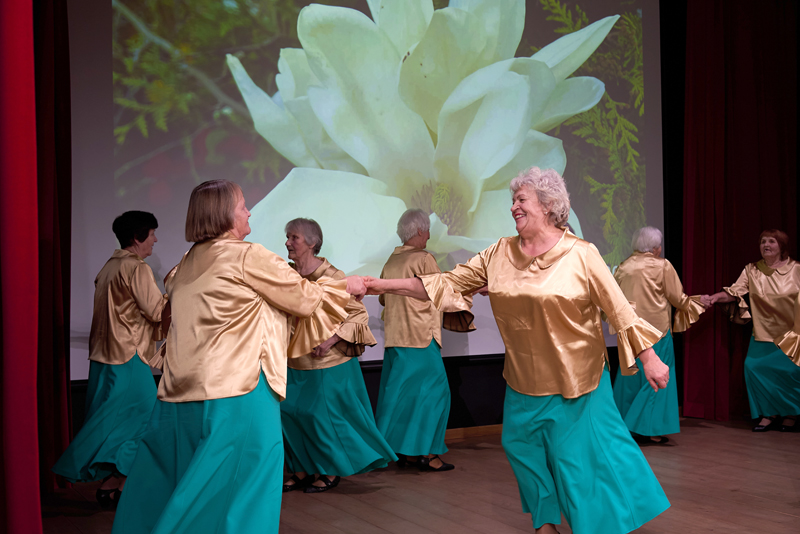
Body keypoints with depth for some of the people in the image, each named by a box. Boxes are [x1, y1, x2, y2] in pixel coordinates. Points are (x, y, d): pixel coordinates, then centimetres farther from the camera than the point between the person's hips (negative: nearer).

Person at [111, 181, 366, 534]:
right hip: (235, 392, -7)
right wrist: (345, 287, 17)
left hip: (178, 397, 8)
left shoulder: (187, 264, 13)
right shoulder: (248, 256, -7)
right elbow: (305, 299, -1)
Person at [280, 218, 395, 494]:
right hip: (295, 361, 6)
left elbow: (359, 314, -12)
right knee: (288, 412, 4)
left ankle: (332, 472, 18)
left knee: (321, 414, -1)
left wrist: (331, 340, -20)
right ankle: (303, 470, 21)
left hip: (328, 362, -6)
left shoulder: (331, 276, -13)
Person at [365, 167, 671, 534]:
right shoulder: (500, 253, 0)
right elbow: (449, 283, 0)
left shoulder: (581, 255, -11)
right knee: (525, 448, 14)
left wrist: (649, 358, -9)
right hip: (524, 380, 5)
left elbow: (619, 309, -8)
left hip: (575, 378, -4)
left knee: (580, 453, 4)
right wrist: (386, 285, -7)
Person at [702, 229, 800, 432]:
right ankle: (769, 414, 7)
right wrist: (716, 296, -24)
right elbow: (735, 291, -7)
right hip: (763, 333, 2)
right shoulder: (751, 270, 3)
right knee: (754, 366, -9)